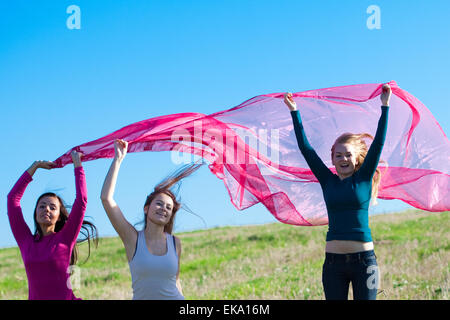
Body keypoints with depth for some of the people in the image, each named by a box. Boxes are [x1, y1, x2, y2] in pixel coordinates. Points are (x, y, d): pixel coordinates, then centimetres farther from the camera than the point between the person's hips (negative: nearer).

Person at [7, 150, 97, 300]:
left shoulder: (65, 238, 4)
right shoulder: (26, 240, 11)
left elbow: (81, 200, 1)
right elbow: (13, 198, 13)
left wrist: (77, 163, 8)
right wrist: (35, 166, 19)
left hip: (65, 297, -2)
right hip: (35, 297, 2)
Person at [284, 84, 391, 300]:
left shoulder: (363, 179, 4)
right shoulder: (328, 181, 9)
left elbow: (378, 142, 1)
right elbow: (305, 147, 10)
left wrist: (385, 106, -1)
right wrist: (294, 111, 11)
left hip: (363, 260, -2)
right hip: (333, 262, 2)